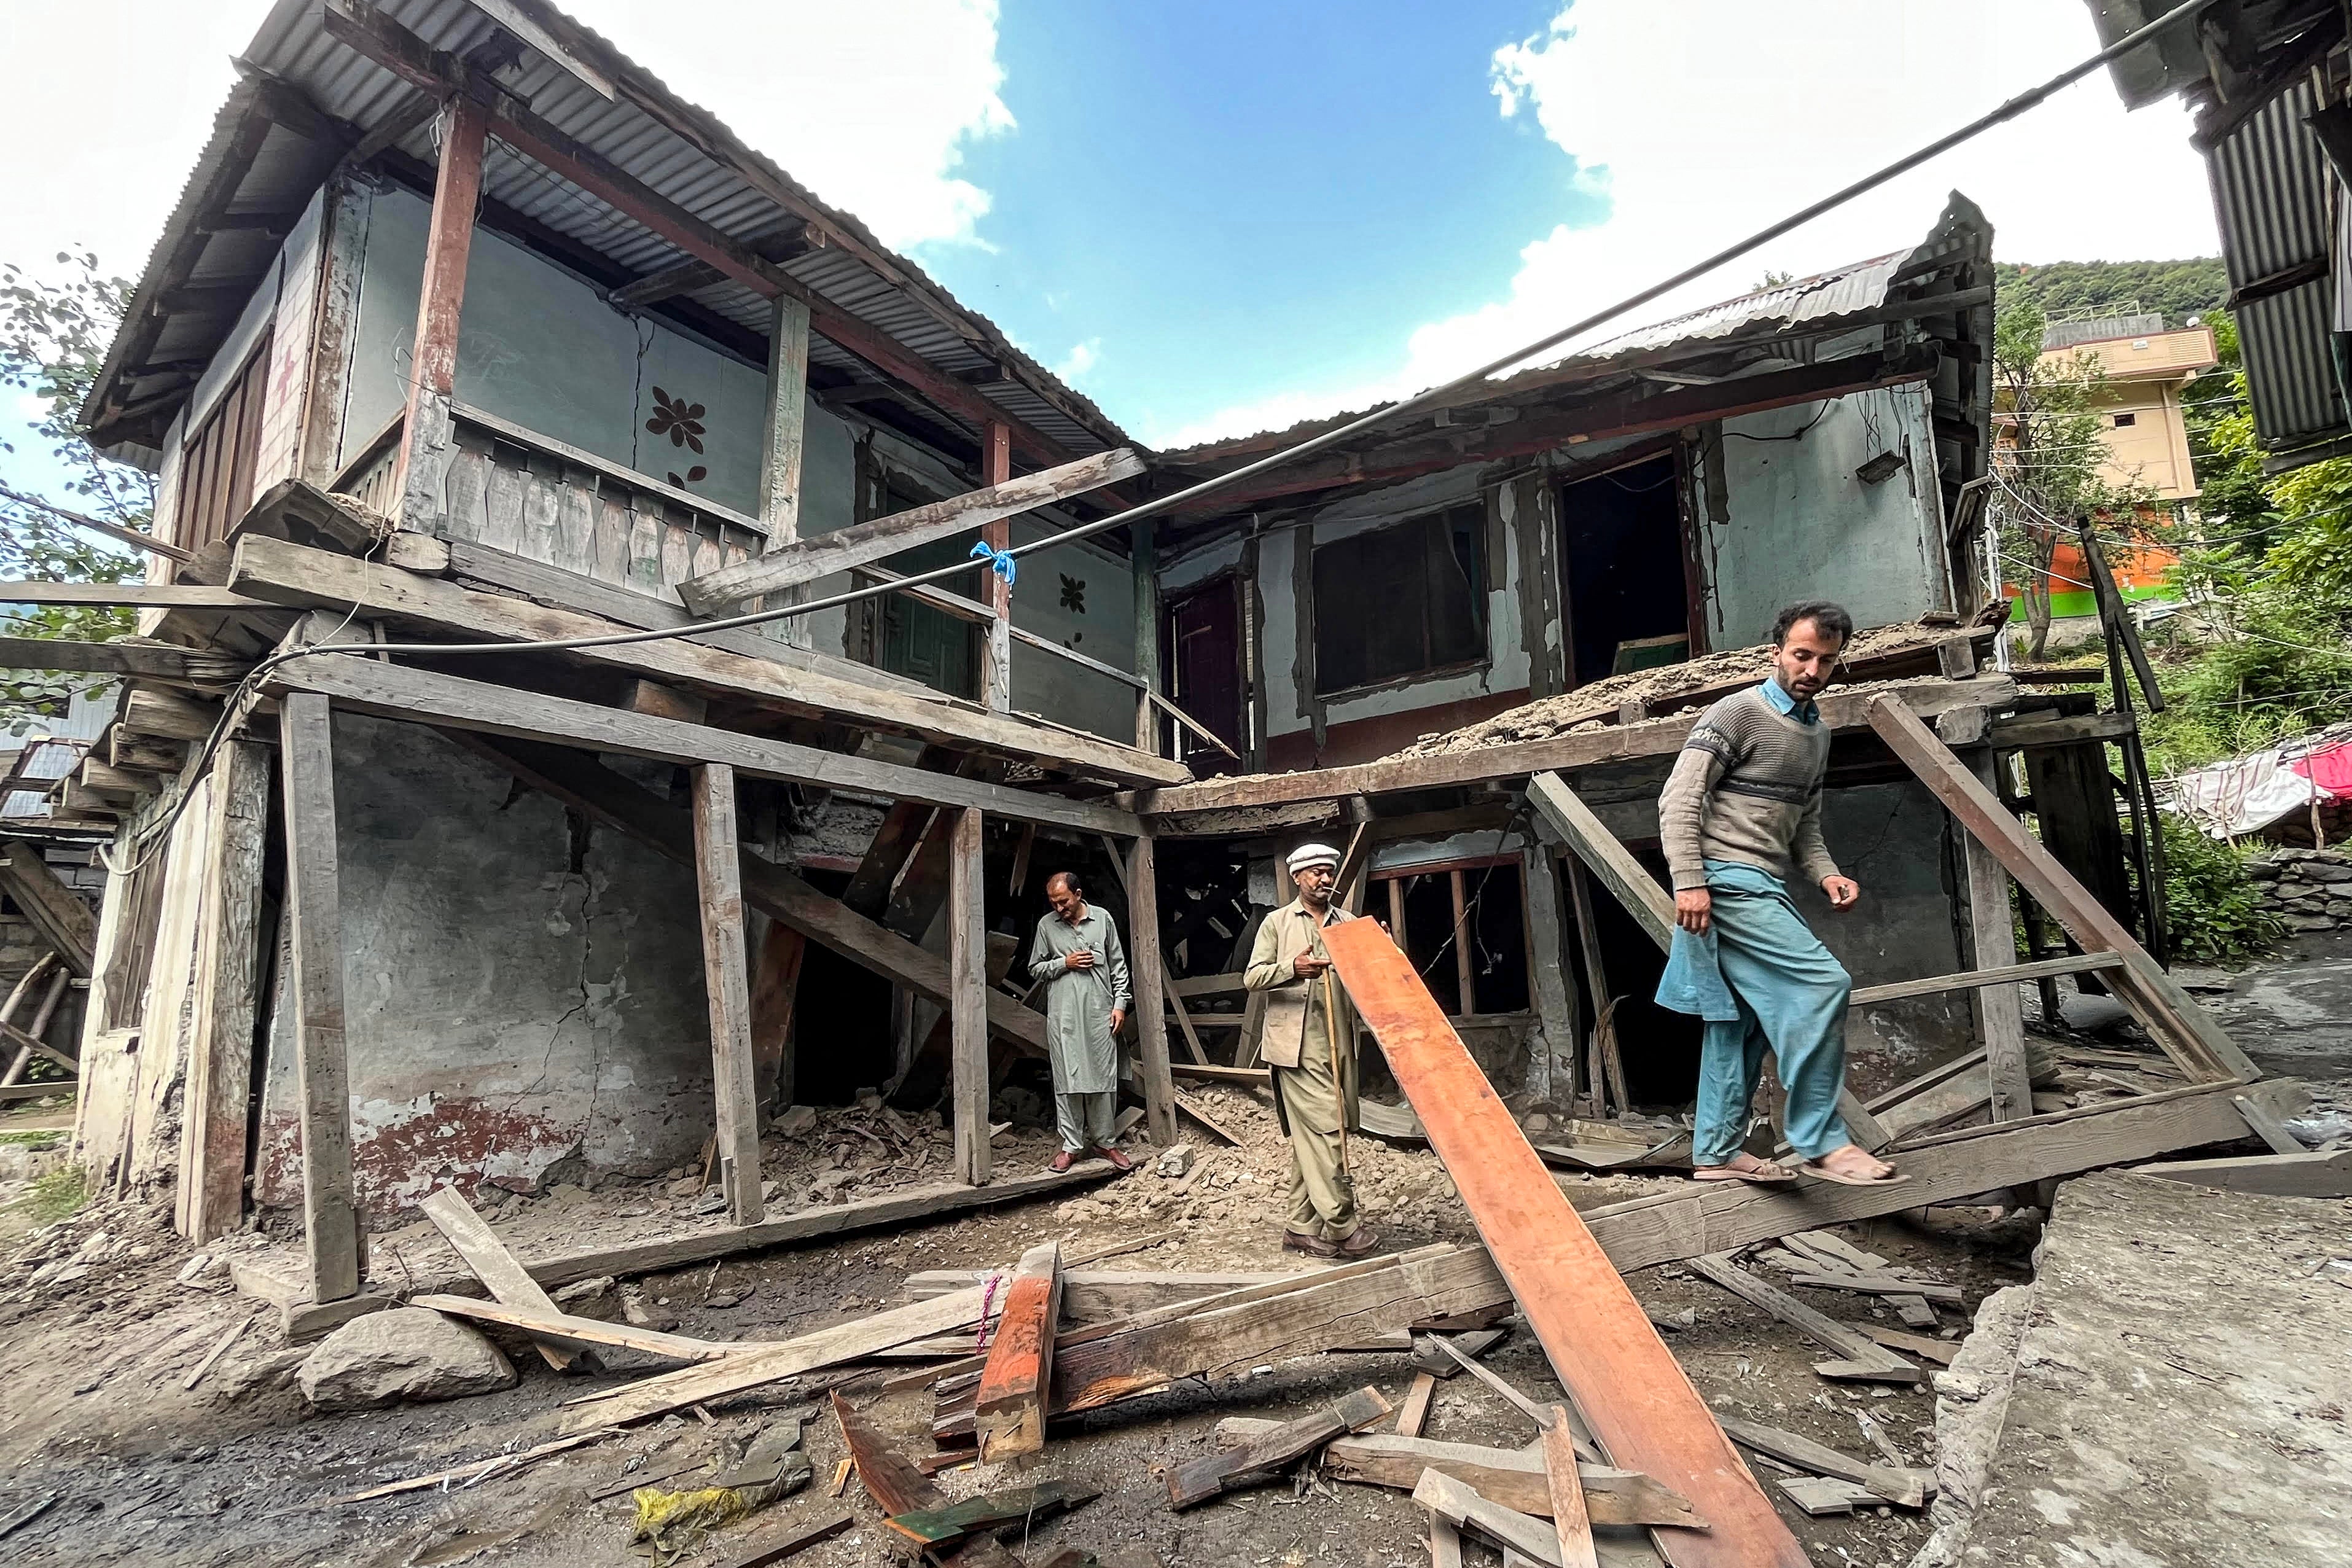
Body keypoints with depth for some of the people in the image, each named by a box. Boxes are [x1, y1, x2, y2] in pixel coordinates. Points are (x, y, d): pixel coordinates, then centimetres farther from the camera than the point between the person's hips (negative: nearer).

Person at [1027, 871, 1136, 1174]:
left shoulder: (1103, 919, 3)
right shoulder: (1046, 925, 3)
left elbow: (1118, 965, 8)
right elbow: (1035, 969, 9)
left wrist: (1120, 1003, 2)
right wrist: (1064, 963, -7)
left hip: (1099, 1013, 0)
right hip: (1063, 1016, 0)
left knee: (1103, 1078, 4)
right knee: (1067, 1080, 0)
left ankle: (1103, 1142, 16)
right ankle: (1072, 1145, 10)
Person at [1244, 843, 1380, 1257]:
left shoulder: (1349, 922, 17)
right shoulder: (1278, 922, 4)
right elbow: (1252, 977, -3)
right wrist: (1292, 968, -21)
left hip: (1338, 1043, 5)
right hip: (1298, 1044, -5)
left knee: (1310, 1137, 9)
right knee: (1324, 1130, -10)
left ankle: (1301, 1229, 16)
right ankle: (1341, 1224, -2)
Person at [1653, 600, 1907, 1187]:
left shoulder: (1817, 732, 18)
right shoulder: (1737, 714, -8)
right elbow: (1679, 801, -14)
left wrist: (1826, 874, 5)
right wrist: (1689, 882, -22)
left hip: (1765, 888, 9)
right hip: (1727, 880, -9)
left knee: (1742, 1020, 11)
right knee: (1822, 983, -18)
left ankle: (1716, 1152, 20)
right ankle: (1821, 1143, -8)